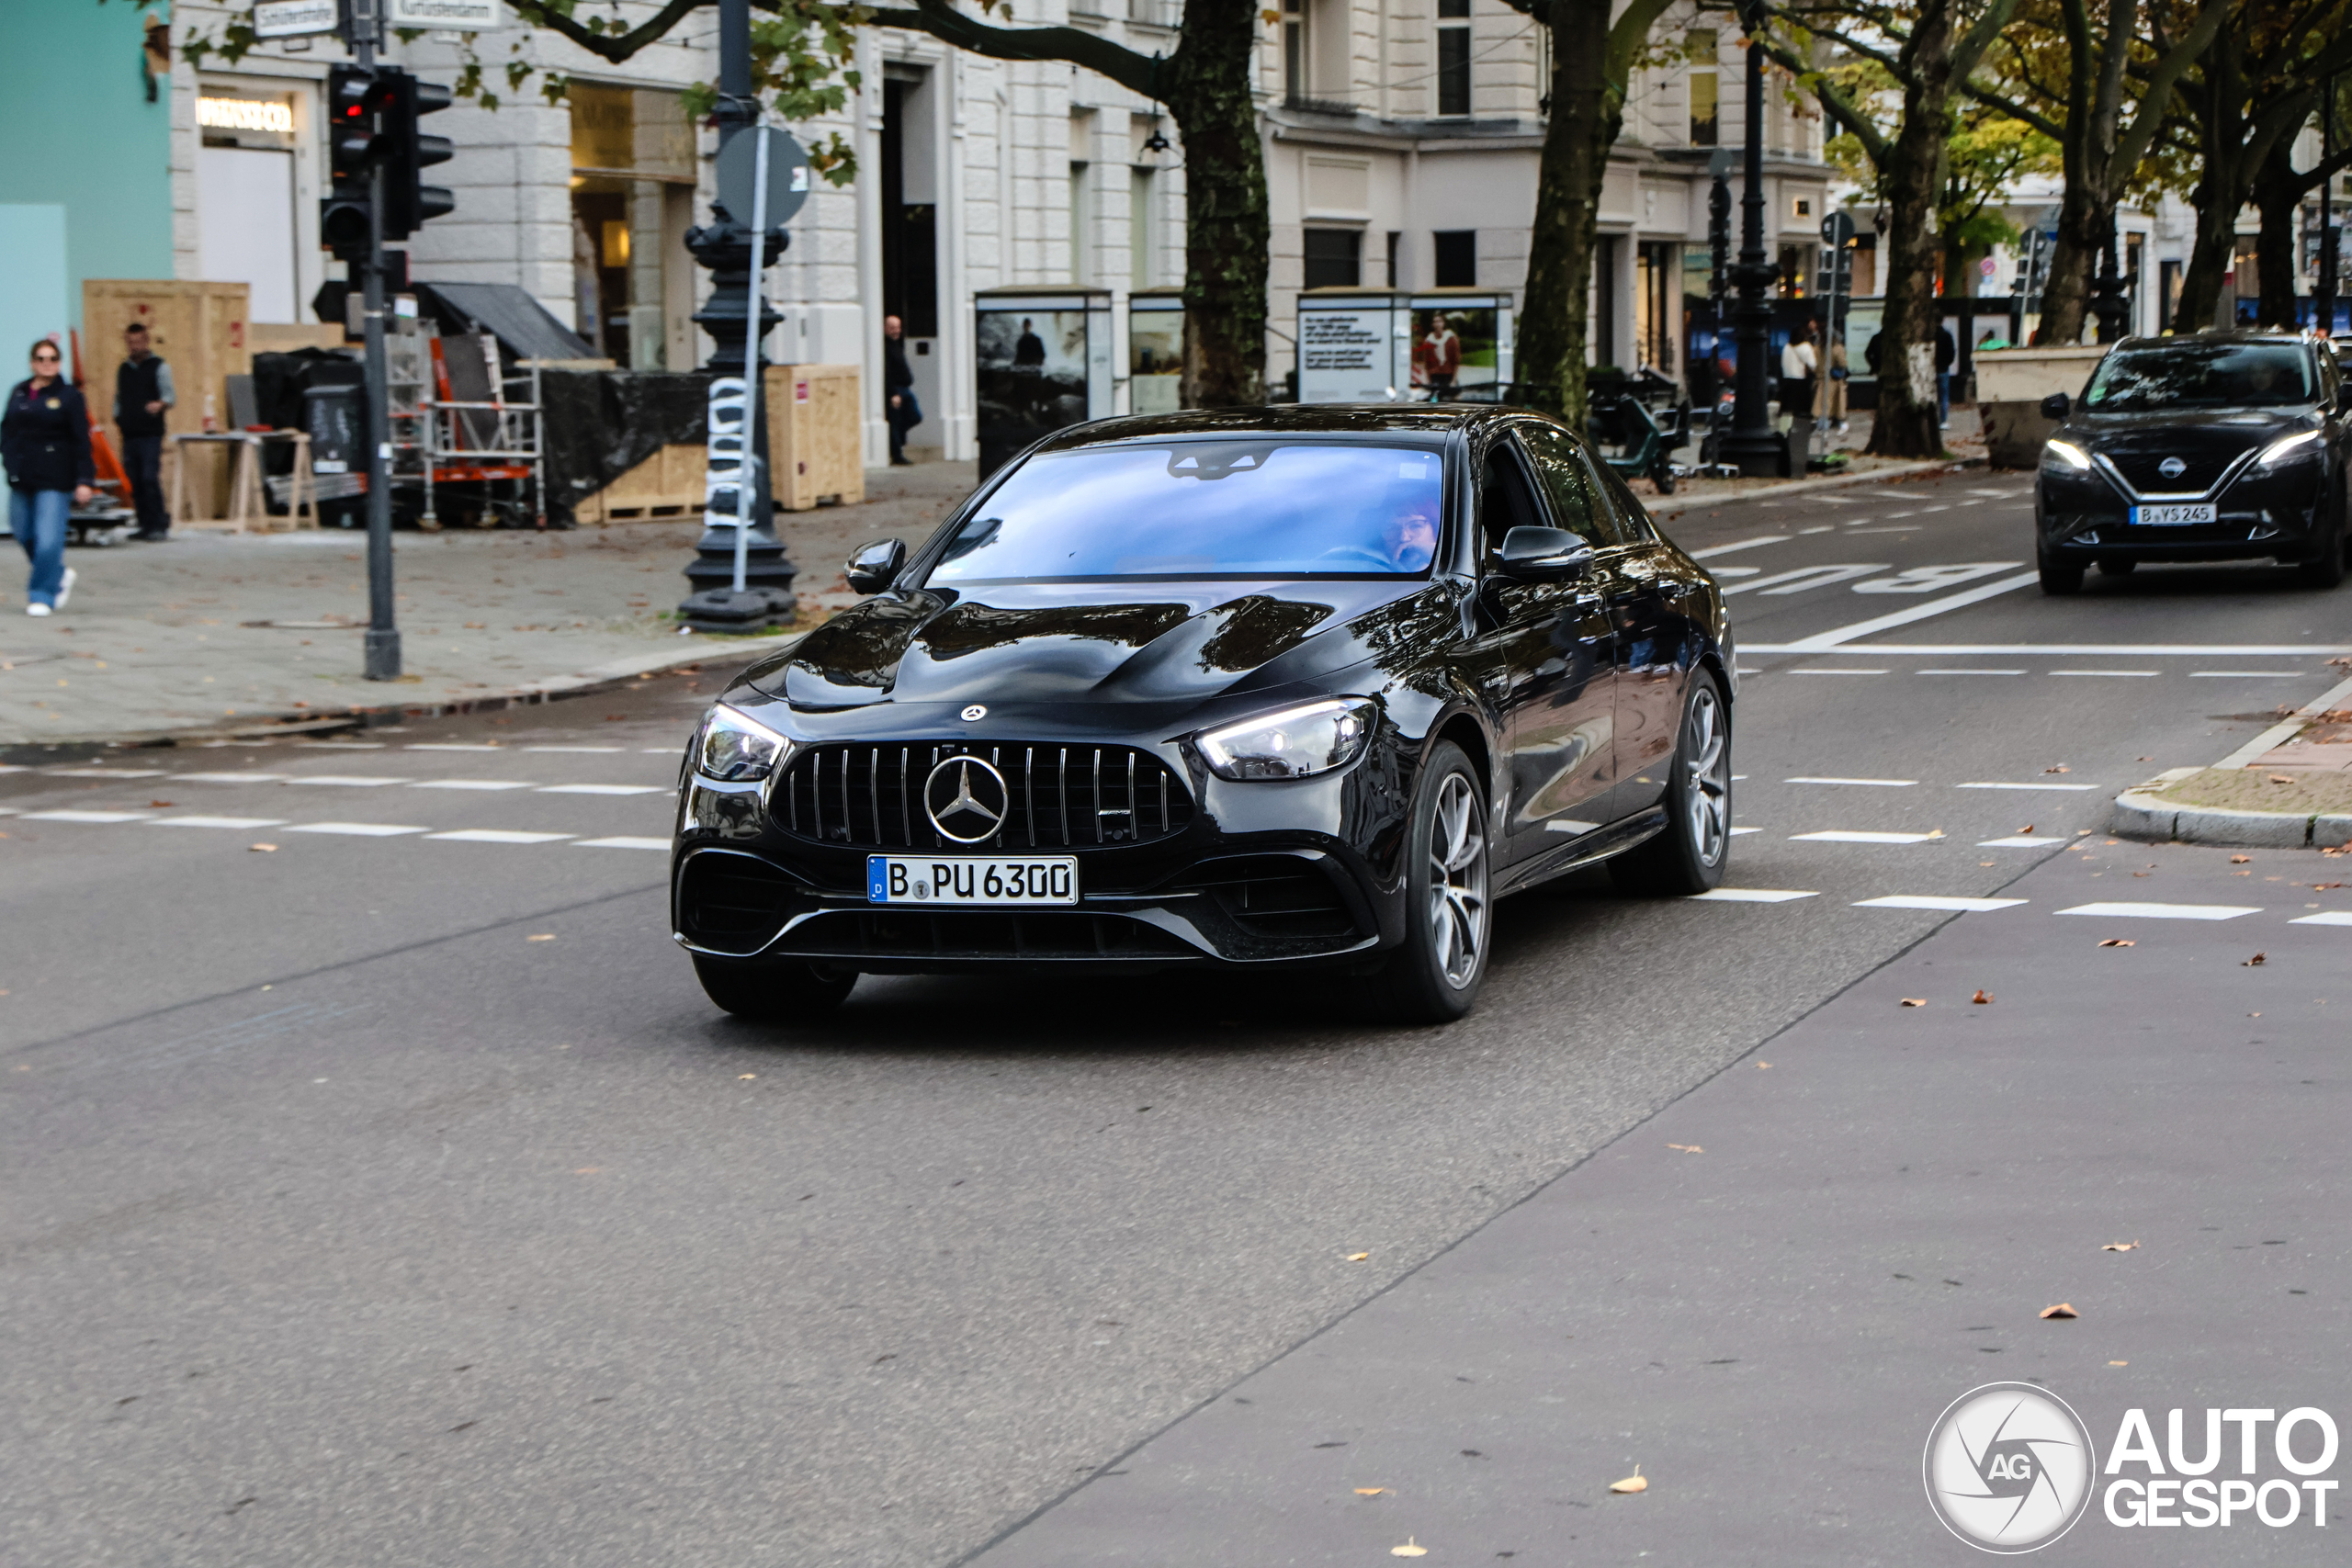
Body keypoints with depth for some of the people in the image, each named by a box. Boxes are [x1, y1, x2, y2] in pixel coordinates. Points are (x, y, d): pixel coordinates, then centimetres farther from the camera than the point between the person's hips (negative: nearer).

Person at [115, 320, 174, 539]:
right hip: (129, 434, 6)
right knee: (134, 481, 4)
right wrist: (117, 418, 9)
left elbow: (169, 395, -5)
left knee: (150, 478, -15)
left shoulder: (159, 367, 2)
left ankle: (160, 524, -11)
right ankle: (146, 524, 10)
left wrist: (161, 404, -27)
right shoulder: (123, 369, 18)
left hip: (151, 433, -6)